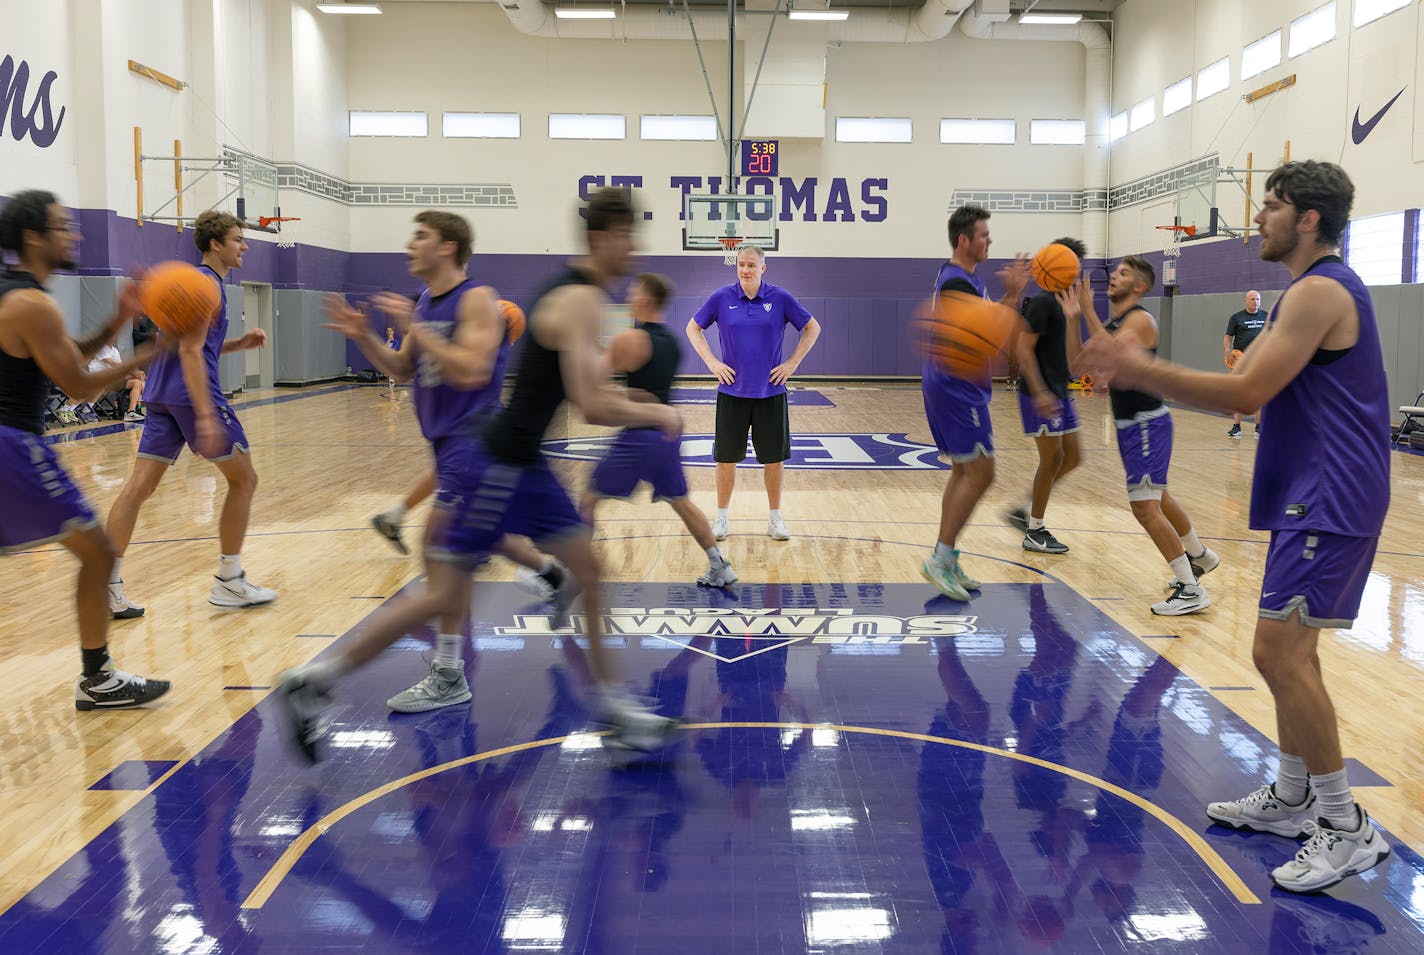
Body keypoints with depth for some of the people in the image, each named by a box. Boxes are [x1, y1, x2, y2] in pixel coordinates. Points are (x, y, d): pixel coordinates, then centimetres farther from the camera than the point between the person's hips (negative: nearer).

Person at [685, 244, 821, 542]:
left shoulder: (780, 298, -3)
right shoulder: (721, 297, -2)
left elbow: (812, 328, 6)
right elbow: (693, 328, 9)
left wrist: (792, 363, -2)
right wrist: (712, 362, -2)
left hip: (771, 392, 0)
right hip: (732, 391, 0)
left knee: (773, 458, 6)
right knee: (726, 458, 5)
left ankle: (775, 518, 20)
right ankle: (722, 517, 19)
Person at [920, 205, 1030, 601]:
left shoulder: (961, 277, 15)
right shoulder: (957, 283, -17)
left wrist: (1012, 292, 10)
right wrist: (1013, 294, -15)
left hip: (952, 386, 11)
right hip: (957, 388, -11)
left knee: (964, 471, 13)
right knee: (979, 473, -8)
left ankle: (946, 560, 16)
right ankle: (940, 559, -6)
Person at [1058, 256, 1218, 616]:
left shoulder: (1140, 320, -15)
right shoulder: (1110, 325, 12)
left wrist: (1089, 313, -29)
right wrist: (1073, 319, -2)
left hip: (1147, 424, -10)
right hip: (1129, 424, 10)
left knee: (1144, 506, -15)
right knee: (1157, 498, 25)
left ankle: (1191, 591, -8)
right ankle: (1200, 555, 46)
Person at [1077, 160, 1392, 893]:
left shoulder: (1321, 291, -15)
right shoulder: (1309, 292, 18)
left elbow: (1246, 394, -21)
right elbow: (1241, 386, 15)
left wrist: (1141, 370, -17)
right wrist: (1141, 375, 7)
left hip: (1328, 500, -11)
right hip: (1314, 496, 11)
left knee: (1279, 652, -12)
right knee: (1291, 652, 16)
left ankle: (1347, 828, -3)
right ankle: (1292, 798, 27)